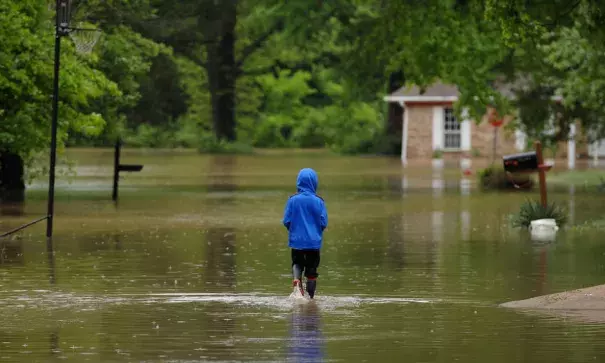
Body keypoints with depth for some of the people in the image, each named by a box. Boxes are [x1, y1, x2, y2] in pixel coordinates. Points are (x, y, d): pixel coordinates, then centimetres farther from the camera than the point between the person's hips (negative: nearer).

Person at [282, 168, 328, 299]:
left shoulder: (292, 200, -8)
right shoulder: (318, 202, -10)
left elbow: (286, 221, -5)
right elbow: (324, 223, -7)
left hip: (296, 240, 0)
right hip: (314, 242, 0)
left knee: (297, 263, 20)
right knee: (312, 270, 12)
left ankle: (296, 278, -10)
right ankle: (311, 297, 18)